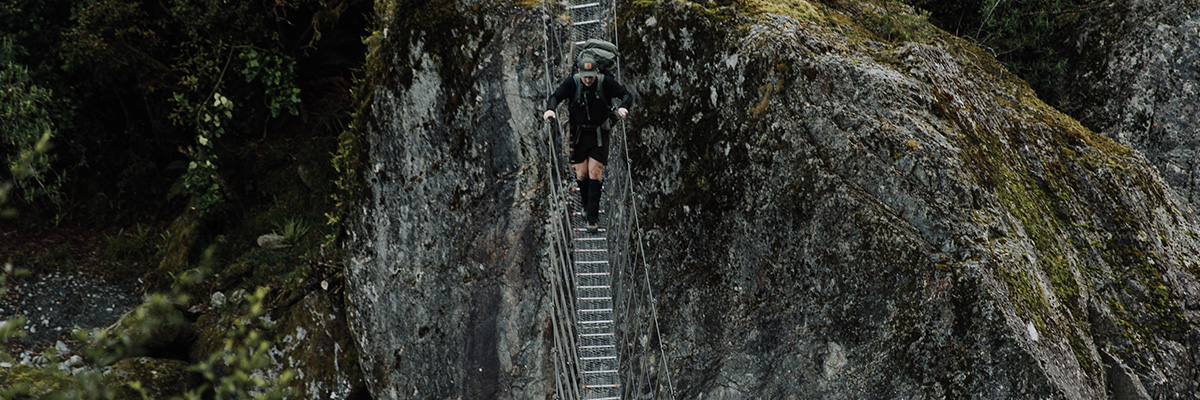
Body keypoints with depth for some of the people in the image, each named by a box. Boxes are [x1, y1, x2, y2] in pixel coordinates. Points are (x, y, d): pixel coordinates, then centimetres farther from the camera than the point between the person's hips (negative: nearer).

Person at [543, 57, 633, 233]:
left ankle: (593, 218, -6)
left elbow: (626, 94, -15)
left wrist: (623, 106, -38)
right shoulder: (572, 83, -9)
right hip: (579, 133, 2)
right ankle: (587, 206, 32)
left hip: (599, 134, -2)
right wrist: (550, 109, -39)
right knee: (581, 174, 4)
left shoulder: (605, 83, -11)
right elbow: (556, 95, -17)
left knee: (594, 173, -9)